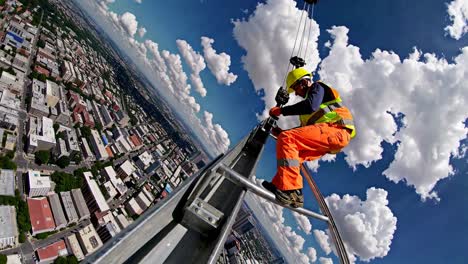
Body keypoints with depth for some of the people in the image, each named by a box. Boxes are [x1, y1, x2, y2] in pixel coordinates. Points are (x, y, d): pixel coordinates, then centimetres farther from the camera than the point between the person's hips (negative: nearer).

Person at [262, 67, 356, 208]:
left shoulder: (318, 87, 11)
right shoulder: (311, 96, 35)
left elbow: (311, 106, -14)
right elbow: (304, 130, 29)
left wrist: (282, 110, -8)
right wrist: (281, 132, 21)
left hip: (336, 129, -10)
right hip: (327, 138, 10)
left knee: (286, 139, -24)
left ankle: (290, 190, -35)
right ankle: (279, 185, -10)